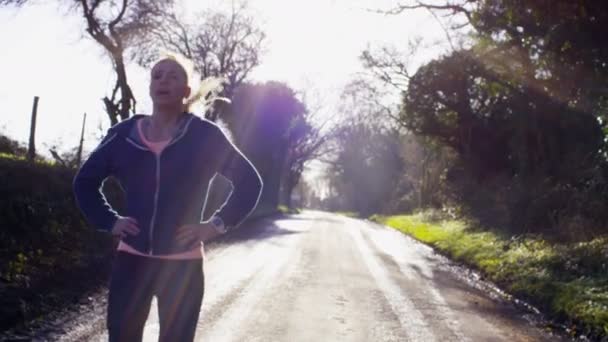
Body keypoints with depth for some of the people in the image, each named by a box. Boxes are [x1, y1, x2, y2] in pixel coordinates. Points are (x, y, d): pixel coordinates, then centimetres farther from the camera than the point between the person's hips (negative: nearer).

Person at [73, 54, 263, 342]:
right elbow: (85, 181, 16)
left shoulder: (205, 135, -4)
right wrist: (109, 221, 5)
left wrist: (218, 224, -5)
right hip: (131, 260, 3)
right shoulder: (123, 134, 3)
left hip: (183, 264, -2)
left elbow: (250, 182, 2)